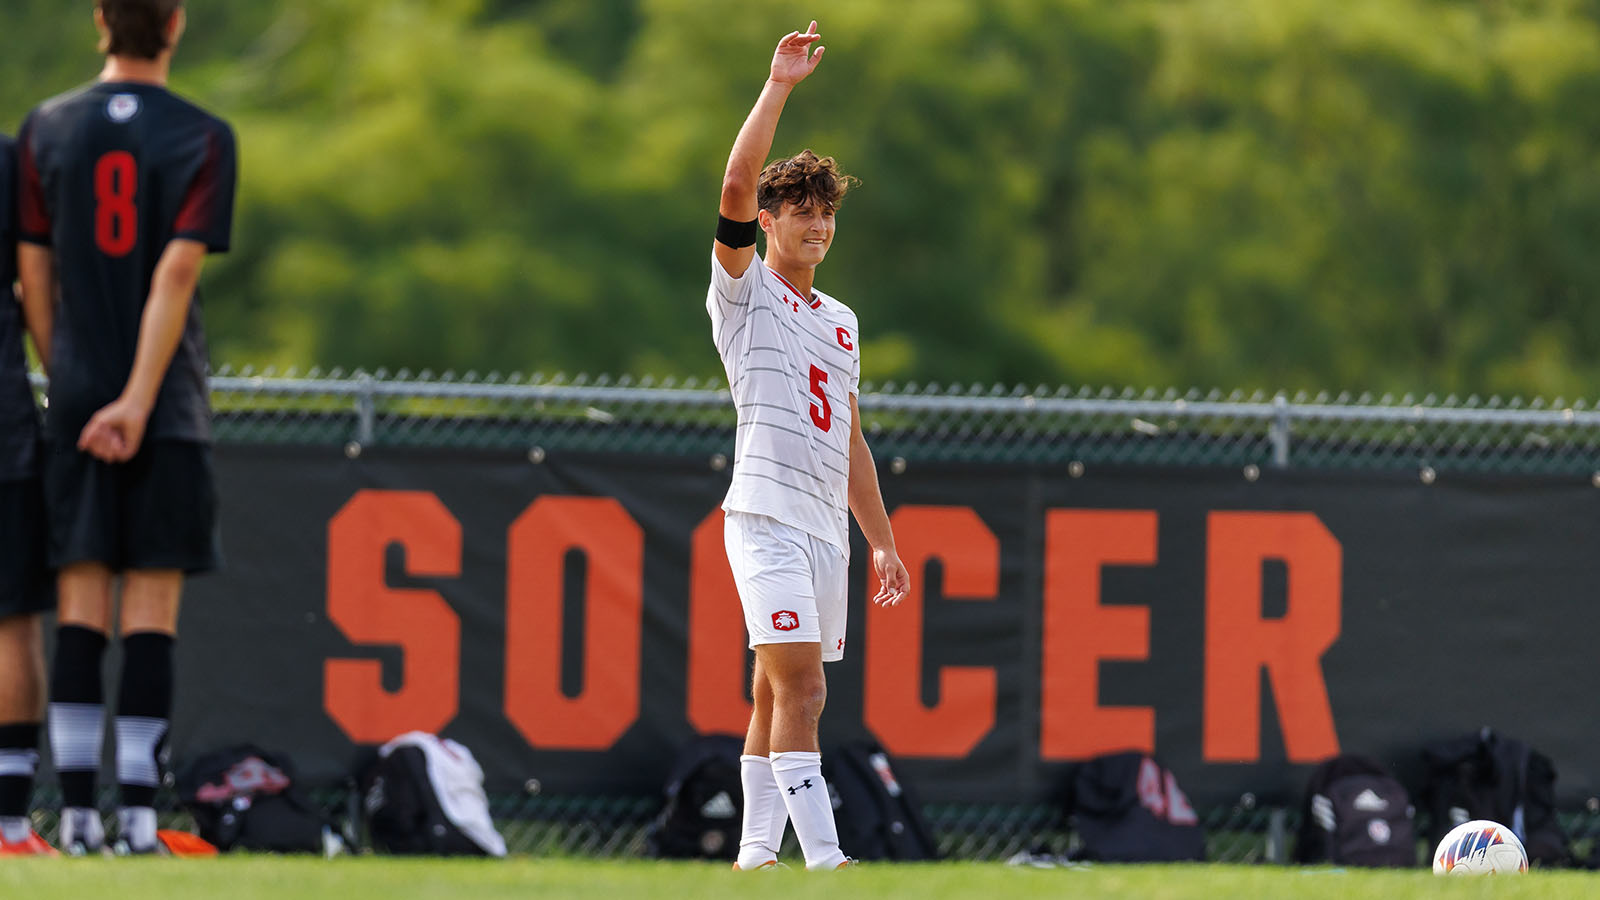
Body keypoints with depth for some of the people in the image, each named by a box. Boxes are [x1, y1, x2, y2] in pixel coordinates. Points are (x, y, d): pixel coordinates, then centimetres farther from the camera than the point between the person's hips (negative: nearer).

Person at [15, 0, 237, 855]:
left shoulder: (46, 130, 4)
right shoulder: (204, 138, -3)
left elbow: (34, 277, 5)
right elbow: (176, 276, -12)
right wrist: (137, 402, -15)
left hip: (74, 400, 2)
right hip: (166, 409, -2)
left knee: (81, 601, 3)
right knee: (153, 604, -1)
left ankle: (78, 810, -2)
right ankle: (137, 811, -5)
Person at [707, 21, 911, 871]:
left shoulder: (840, 322, 22)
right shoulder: (745, 290, 4)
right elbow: (737, 187, -13)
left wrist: (882, 541, 19)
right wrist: (778, 87, -15)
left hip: (828, 528, 7)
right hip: (767, 512, -7)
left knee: (778, 694, 7)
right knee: (800, 684, -16)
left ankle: (755, 852, 9)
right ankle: (822, 857, -23)